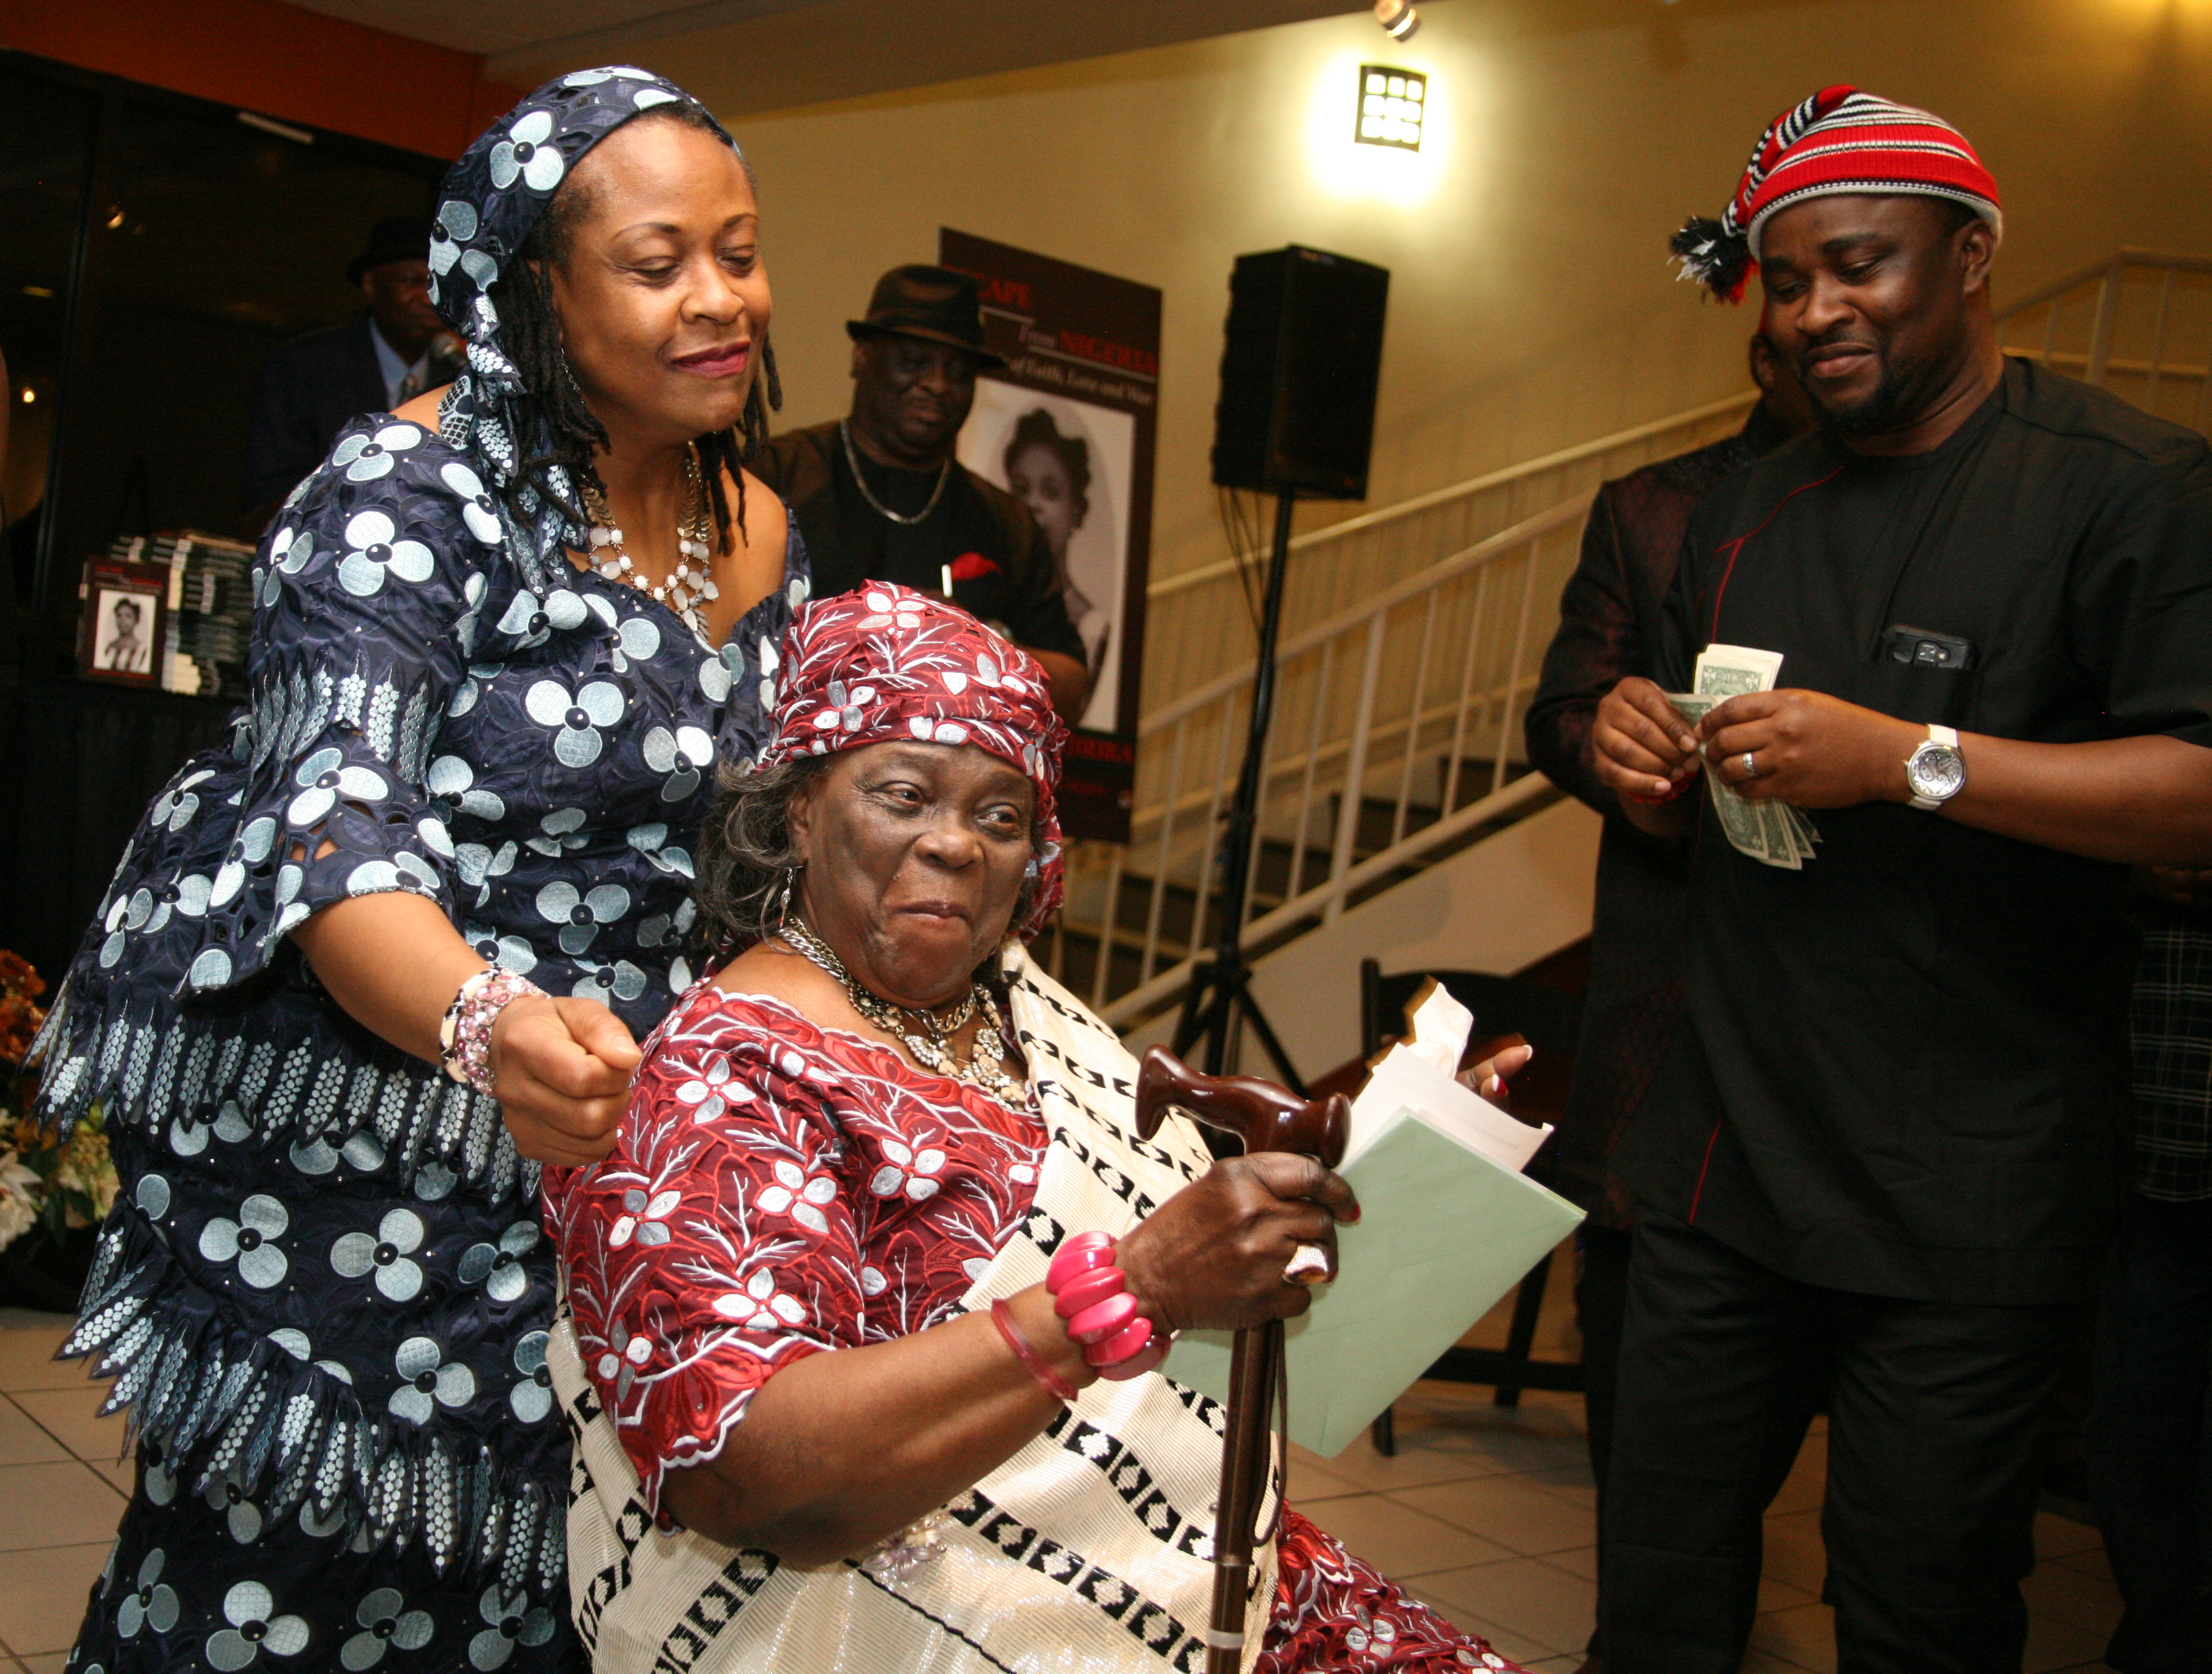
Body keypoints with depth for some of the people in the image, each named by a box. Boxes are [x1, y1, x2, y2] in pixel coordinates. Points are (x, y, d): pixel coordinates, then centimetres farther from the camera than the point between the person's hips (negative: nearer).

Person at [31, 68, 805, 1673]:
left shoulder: (761, 536, 9)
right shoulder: (413, 492, -13)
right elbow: (333, 829, -24)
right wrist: (486, 1023, -42)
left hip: (578, 1127, 6)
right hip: (335, 1136, -6)